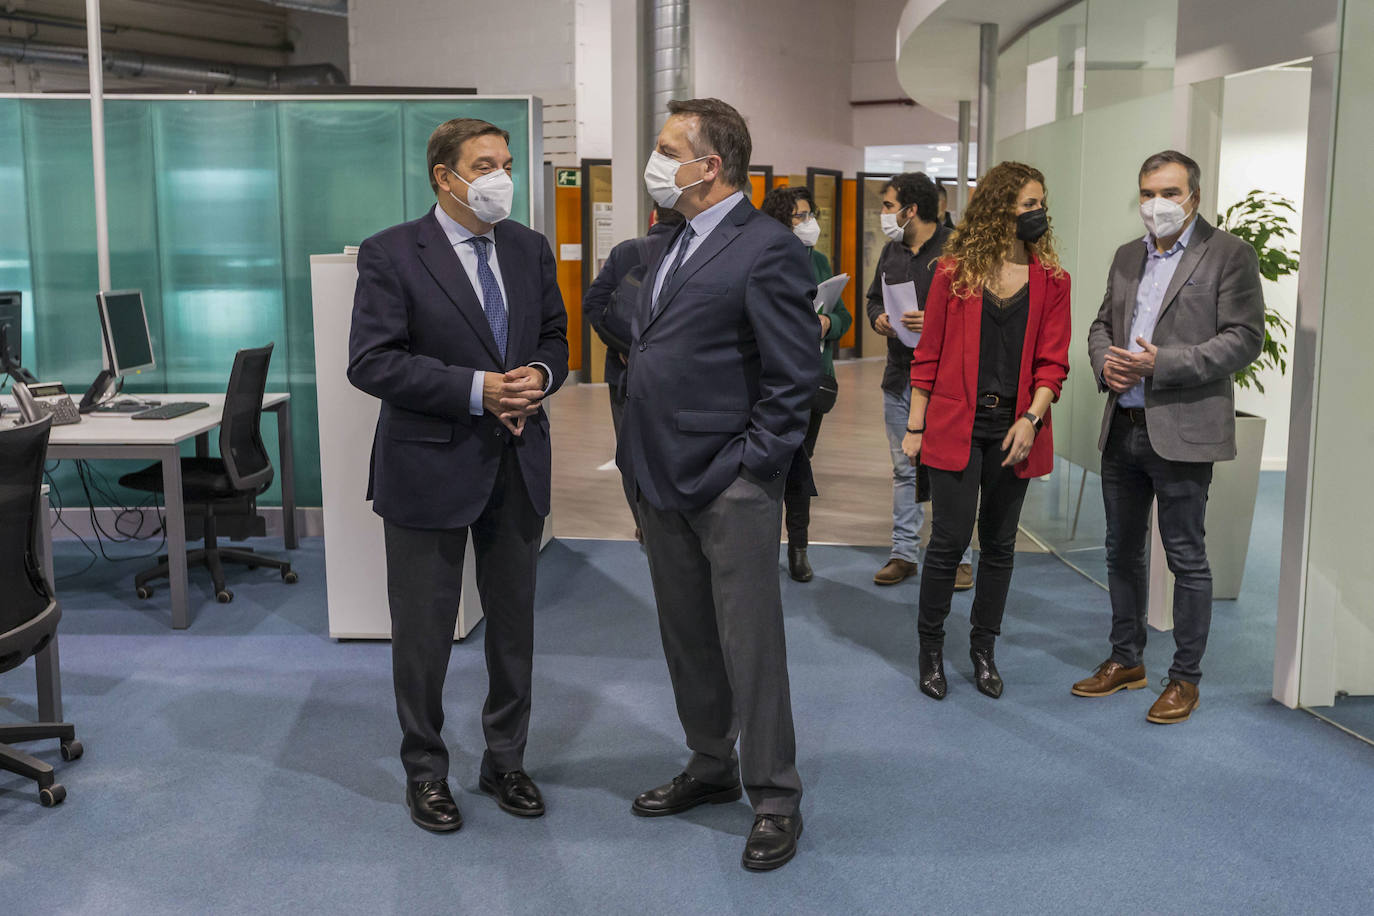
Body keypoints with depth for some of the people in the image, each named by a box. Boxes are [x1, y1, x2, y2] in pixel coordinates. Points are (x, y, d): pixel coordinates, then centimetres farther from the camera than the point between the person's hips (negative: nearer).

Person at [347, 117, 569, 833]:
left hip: (517, 465, 5)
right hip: (432, 465, -5)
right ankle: (425, 771, 27)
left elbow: (555, 336, 15)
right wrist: (475, 390, -21)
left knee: (514, 624, 15)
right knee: (423, 631, 8)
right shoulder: (390, 255, -9)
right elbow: (370, 362, -16)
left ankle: (506, 761, 32)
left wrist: (540, 376, -9)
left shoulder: (530, 249, 7)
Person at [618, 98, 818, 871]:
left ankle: (776, 800, 16)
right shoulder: (677, 246, 14)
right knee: (687, 638, 18)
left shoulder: (768, 250, -13)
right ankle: (710, 769, 35)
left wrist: (749, 466, -16)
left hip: (730, 487, -9)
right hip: (665, 479, 9)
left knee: (750, 646, 1)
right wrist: (646, 456, 13)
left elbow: (794, 378, -15)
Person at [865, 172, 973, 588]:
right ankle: (904, 553, 21)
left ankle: (958, 557, 11)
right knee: (904, 469, 12)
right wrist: (878, 319, 1)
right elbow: (874, 298, 23)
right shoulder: (891, 251, 12)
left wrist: (936, 322, -24)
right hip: (899, 377, 7)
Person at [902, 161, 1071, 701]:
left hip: (1015, 428, 3)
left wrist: (1030, 418, -11)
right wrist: (916, 425, -1)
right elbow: (929, 354, 1)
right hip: (956, 424, -2)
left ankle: (983, 650, 24)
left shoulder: (1051, 280, 6)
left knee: (999, 544, 10)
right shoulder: (954, 271, 0)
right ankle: (931, 649, 14)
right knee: (950, 539, -3)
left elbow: (1052, 361, 3)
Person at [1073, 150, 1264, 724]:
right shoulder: (1127, 257, 14)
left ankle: (1185, 677, 14)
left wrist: (1162, 364, -19)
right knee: (1122, 551, 15)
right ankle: (1126, 660, 29)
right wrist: (1104, 360, -2)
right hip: (1122, 429, 7)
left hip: (1182, 433, -6)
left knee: (1187, 558, 2)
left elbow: (1243, 340, -12)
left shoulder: (1229, 255, -5)